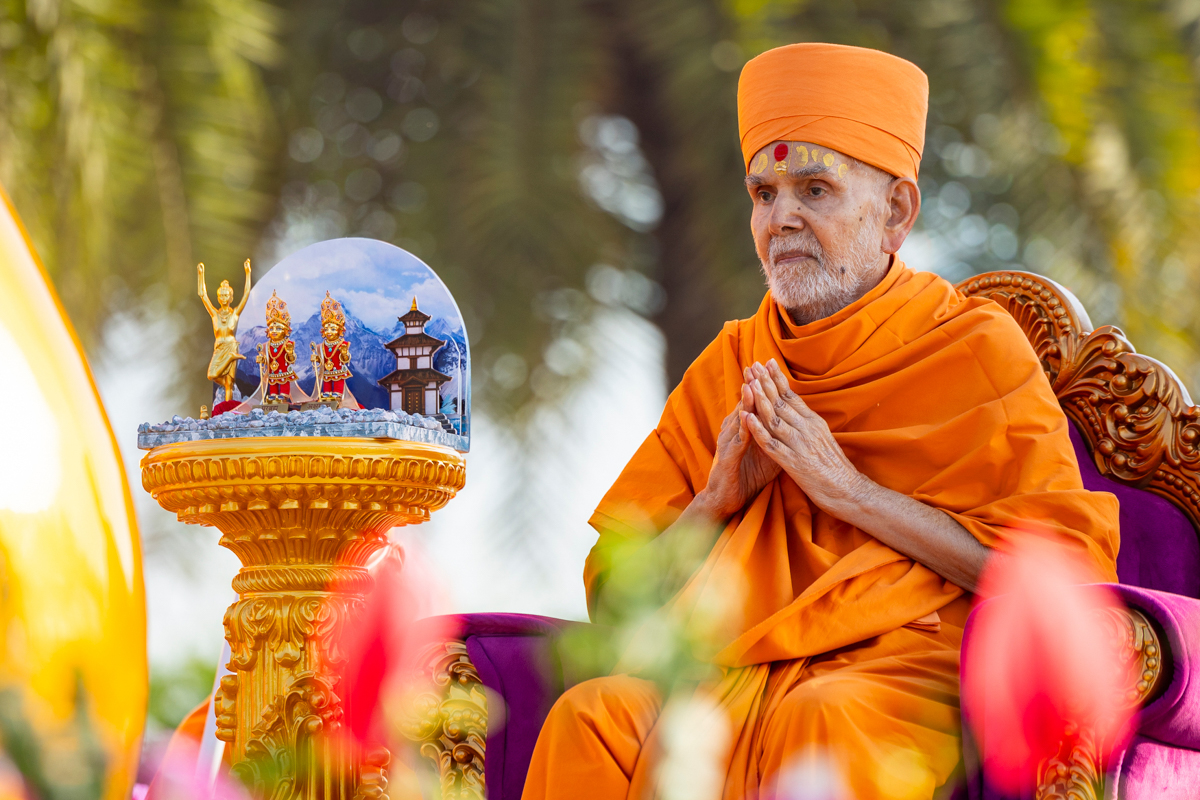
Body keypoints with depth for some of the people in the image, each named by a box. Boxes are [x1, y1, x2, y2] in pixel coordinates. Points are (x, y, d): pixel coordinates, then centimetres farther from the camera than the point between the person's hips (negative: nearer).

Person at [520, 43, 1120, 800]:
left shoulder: (978, 349, 4)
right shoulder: (729, 367, 17)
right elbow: (613, 598, 16)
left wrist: (850, 490, -9)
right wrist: (719, 500, -4)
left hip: (915, 668, -3)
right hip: (743, 667, 4)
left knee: (816, 724, -39)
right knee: (591, 717, -29)